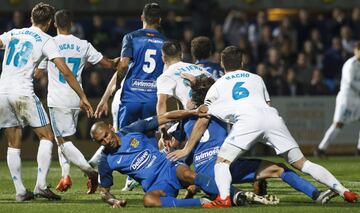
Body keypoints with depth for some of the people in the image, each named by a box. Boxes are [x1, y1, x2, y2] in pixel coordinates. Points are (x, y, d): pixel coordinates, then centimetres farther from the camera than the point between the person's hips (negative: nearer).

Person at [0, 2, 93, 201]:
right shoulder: (46, 41, 3)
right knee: (46, 137, 7)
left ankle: (20, 191, 7)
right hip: (24, 93, -4)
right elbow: (65, 72, -2)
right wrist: (83, 97, 3)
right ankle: (41, 185, -5)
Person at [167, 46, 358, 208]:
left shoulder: (217, 86, 28)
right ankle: (342, 190, -1)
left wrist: (187, 149, 31)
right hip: (272, 117, 3)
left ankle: (224, 198, -24)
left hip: (247, 120, -3)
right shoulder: (256, 79, 36)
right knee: (300, 163, 8)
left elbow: (203, 121, 26)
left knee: (222, 162, 3)